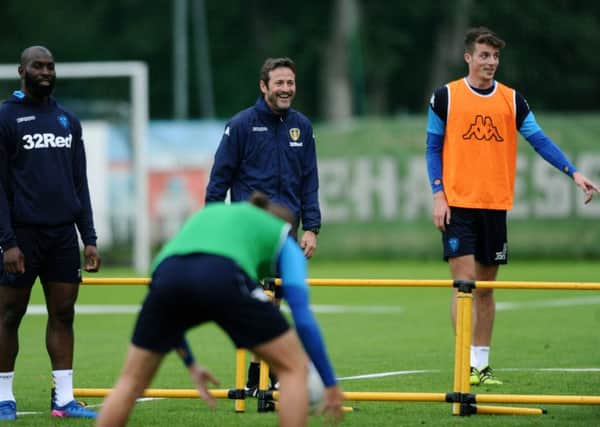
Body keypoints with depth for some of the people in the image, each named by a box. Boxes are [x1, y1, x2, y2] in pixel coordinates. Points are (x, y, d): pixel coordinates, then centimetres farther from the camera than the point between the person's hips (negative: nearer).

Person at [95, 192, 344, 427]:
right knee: (294, 368, 14)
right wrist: (330, 384, 26)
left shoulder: (205, 215, 44)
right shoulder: (282, 236, 32)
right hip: (223, 278, -4)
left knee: (131, 381, 21)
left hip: (167, 274, 4)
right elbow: (303, 318, 21)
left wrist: (190, 365, 48)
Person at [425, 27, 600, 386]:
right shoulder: (446, 97, 1)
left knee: (486, 287, 8)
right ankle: (466, 364, -9)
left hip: (496, 206, 3)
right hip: (458, 205, -3)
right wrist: (438, 195, -6)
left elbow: (539, 139, 3)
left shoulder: (512, 100, 7)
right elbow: (433, 148, 3)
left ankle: (483, 363, 15)